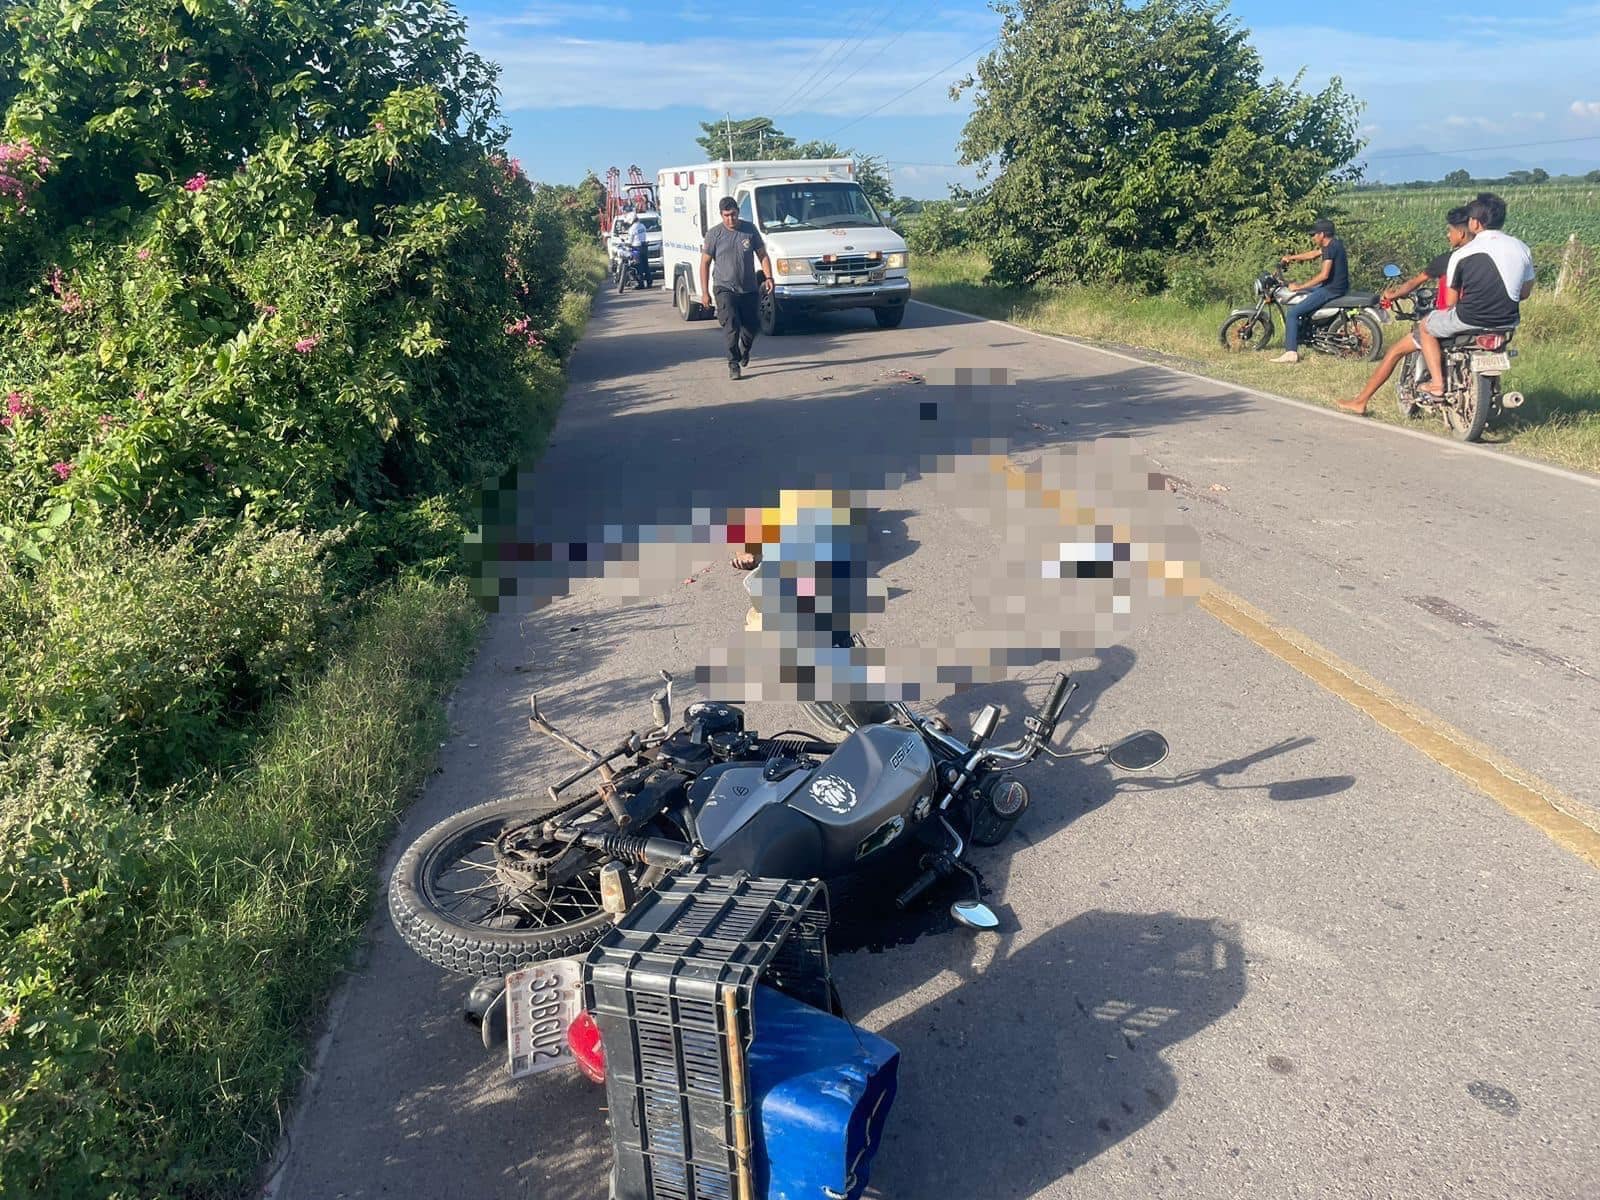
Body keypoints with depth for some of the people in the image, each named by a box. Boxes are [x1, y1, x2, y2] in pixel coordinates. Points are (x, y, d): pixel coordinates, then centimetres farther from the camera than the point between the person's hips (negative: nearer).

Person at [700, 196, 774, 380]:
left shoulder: (750, 230, 3)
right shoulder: (714, 234, -2)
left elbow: (763, 255, 9)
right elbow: (705, 263, 0)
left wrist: (768, 277, -7)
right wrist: (705, 292, -5)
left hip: (749, 289, 3)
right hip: (725, 289, -3)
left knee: (753, 325, 10)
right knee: (731, 326, -16)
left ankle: (744, 351, 40)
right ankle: (734, 364, -8)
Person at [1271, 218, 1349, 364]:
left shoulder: (1330, 247, -18)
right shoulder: (1333, 244, 13)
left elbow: (1324, 275, -26)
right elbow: (1313, 254, 28)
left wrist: (1300, 286, -22)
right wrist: (1291, 258, 28)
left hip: (1332, 289, -11)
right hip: (1332, 285, 11)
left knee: (1292, 313, -15)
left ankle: (1291, 353, -21)